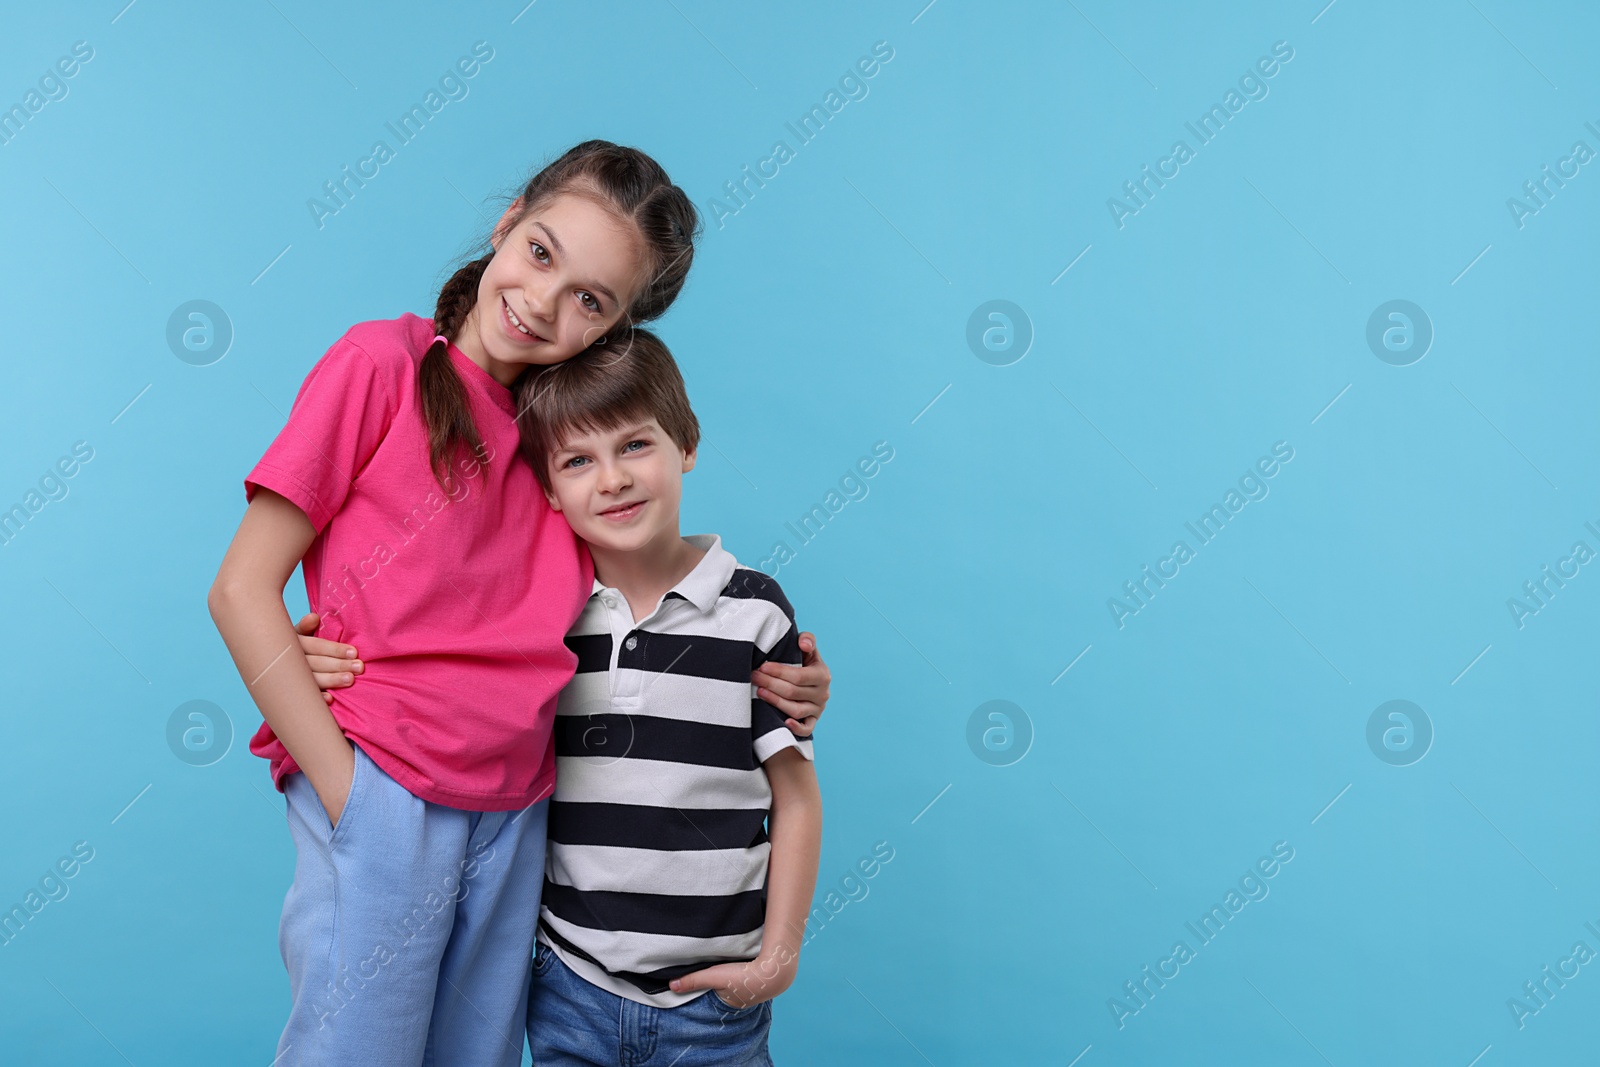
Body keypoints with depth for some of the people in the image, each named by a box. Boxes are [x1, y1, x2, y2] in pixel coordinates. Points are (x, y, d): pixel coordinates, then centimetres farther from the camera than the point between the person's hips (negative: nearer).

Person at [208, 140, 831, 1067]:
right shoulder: (383, 362, -4)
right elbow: (242, 591, -6)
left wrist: (765, 679, 0)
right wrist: (348, 792, -12)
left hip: (515, 821, 5)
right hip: (383, 801, -4)